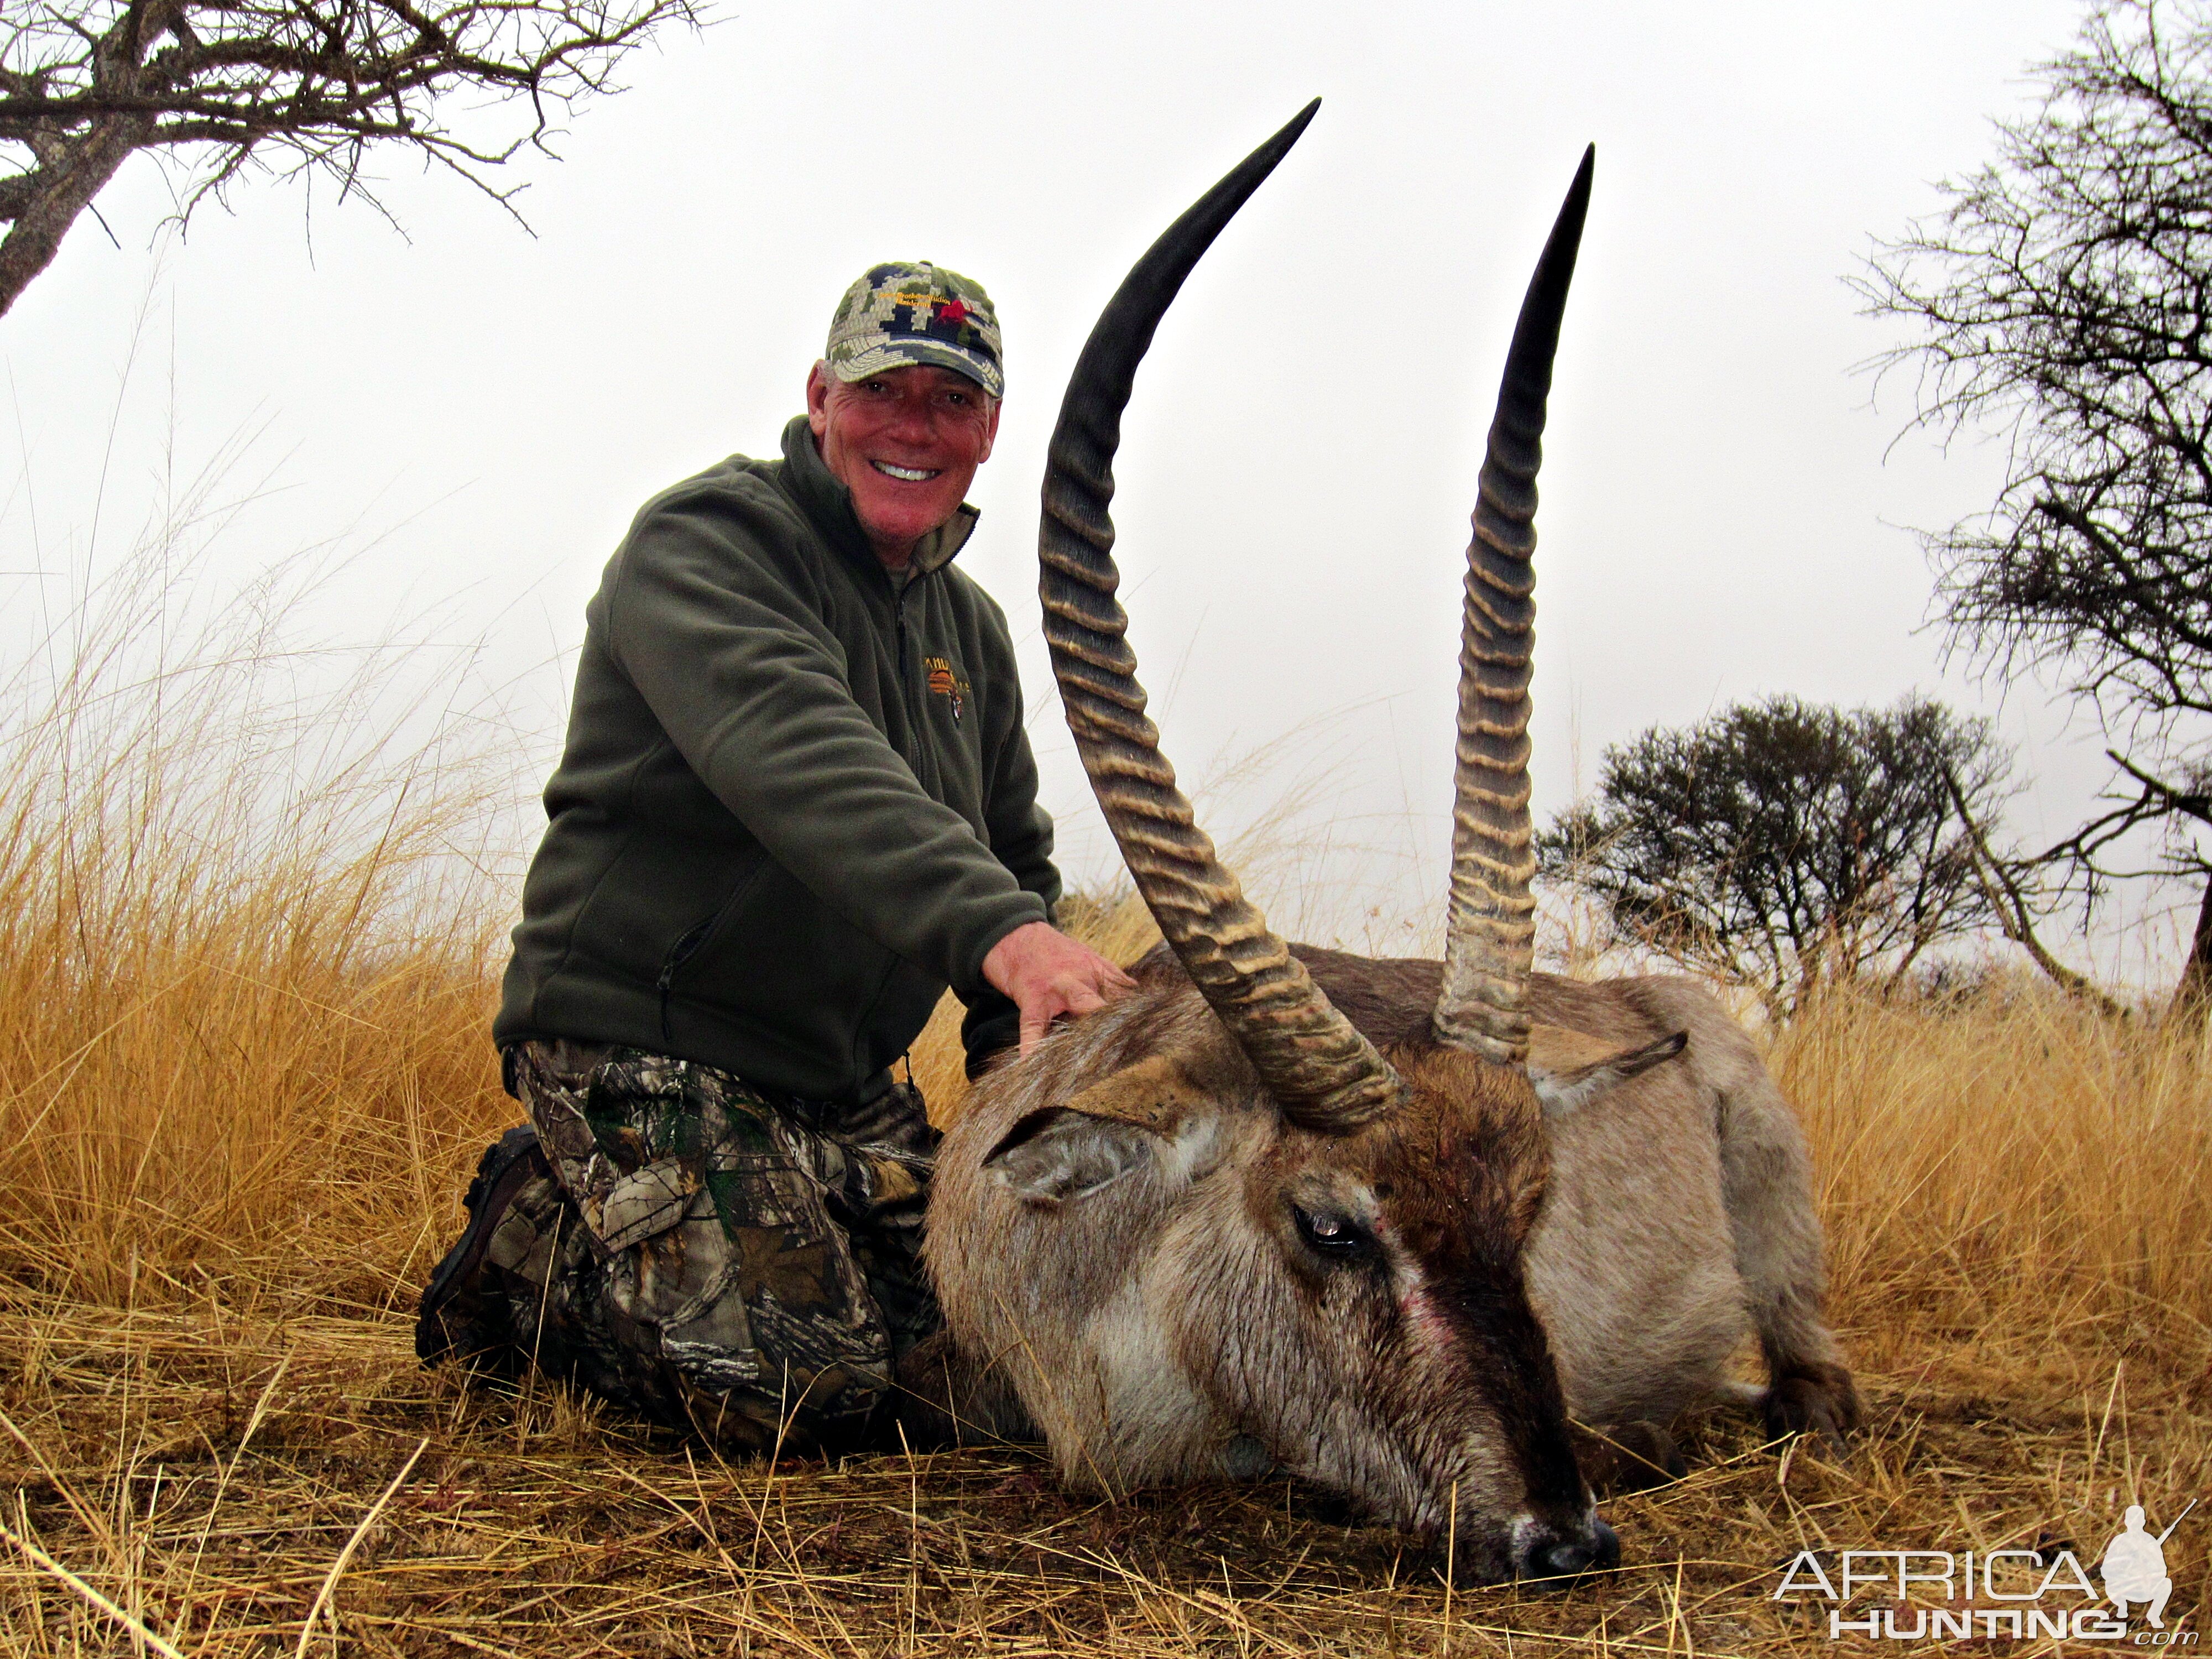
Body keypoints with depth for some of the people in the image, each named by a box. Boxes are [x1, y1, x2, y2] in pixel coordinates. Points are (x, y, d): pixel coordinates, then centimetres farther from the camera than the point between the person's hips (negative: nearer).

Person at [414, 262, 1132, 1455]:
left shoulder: (970, 627, 14)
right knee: (799, 1393, -20)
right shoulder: (703, 543, -12)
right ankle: (534, 1252, 8)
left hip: (846, 1073, 8)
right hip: (639, 1035, -8)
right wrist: (997, 930, -47)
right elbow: (799, 759, -32)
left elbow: (1013, 851, 18)